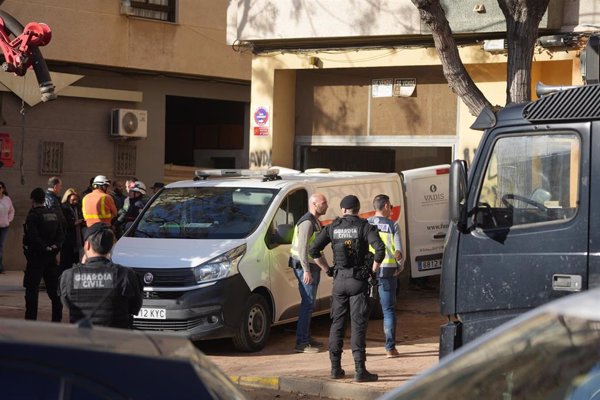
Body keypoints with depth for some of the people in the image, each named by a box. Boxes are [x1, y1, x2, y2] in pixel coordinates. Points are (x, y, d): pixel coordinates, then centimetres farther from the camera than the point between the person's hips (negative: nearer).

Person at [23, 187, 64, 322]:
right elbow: (61, 234, 7)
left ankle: (31, 319, -5)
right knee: (54, 289, 11)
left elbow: (33, 236, -21)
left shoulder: (33, 215, -13)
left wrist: (44, 247, -12)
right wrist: (55, 245, -5)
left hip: (36, 256, -6)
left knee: (32, 289, -2)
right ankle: (57, 319, 13)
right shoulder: (53, 214, 9)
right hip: (51, 256, 6)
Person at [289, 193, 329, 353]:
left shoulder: (315, 222, 16)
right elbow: (302, 248, -23)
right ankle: (301, 343, -11)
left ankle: (306, 337, 24)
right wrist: (306, 271, -27)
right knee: (308, 304, -11)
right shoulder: (307, 222, -17)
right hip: (305, 268, -10)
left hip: (313, 267, 10)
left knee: (309, 304, 16)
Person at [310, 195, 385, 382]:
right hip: (358, 280, -3)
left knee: (337, 324, 13)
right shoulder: (364, 226, -5)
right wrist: (374, 268, -3)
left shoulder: (333, 227, 5)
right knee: (358, 325, -3)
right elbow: (380, 248, -19)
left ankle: (336, 368, 16)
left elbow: (313, 250, 3)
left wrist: (327, 269, 11)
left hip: (339, 280, 3)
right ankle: (360, 370, -7)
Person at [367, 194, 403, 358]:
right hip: (388, 270, -2)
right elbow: (398, 251, -5)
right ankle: (390, 348, 1)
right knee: (388, 309, 3)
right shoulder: (392, 225, -1)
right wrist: (400, 266, 10)